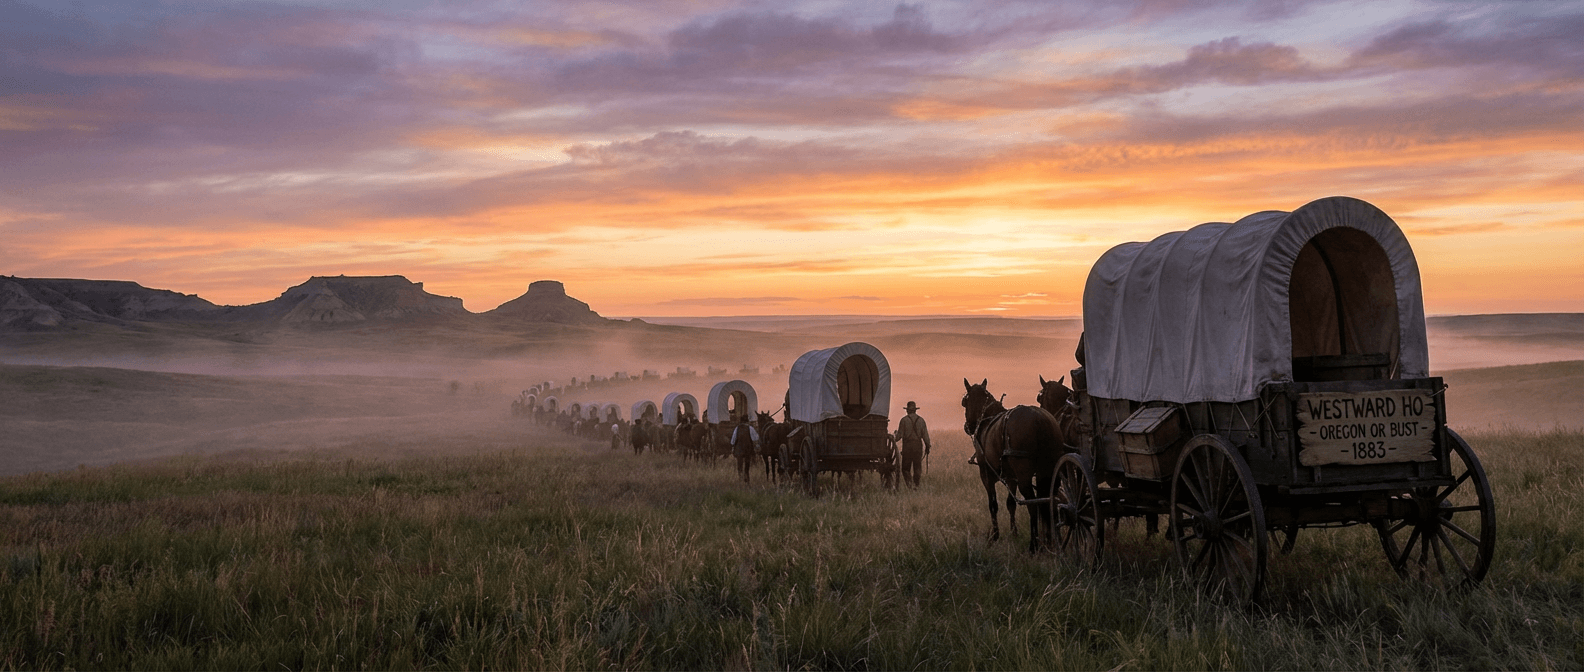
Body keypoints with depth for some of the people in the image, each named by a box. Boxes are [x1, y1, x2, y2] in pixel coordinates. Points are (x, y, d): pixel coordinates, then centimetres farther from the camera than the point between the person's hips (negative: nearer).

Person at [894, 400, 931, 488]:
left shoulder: (904, 420, -4)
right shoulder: (921, 420, 5)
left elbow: (900, 435, -5)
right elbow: (925, 435, 2)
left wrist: (895, 438, 16)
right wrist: (927, 446, 9)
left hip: (907, 446, -3)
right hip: (918, 445, 3)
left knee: (906, 468, 3)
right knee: (917, 468, 10)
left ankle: (909, 482, -18)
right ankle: (916, 485, 10)